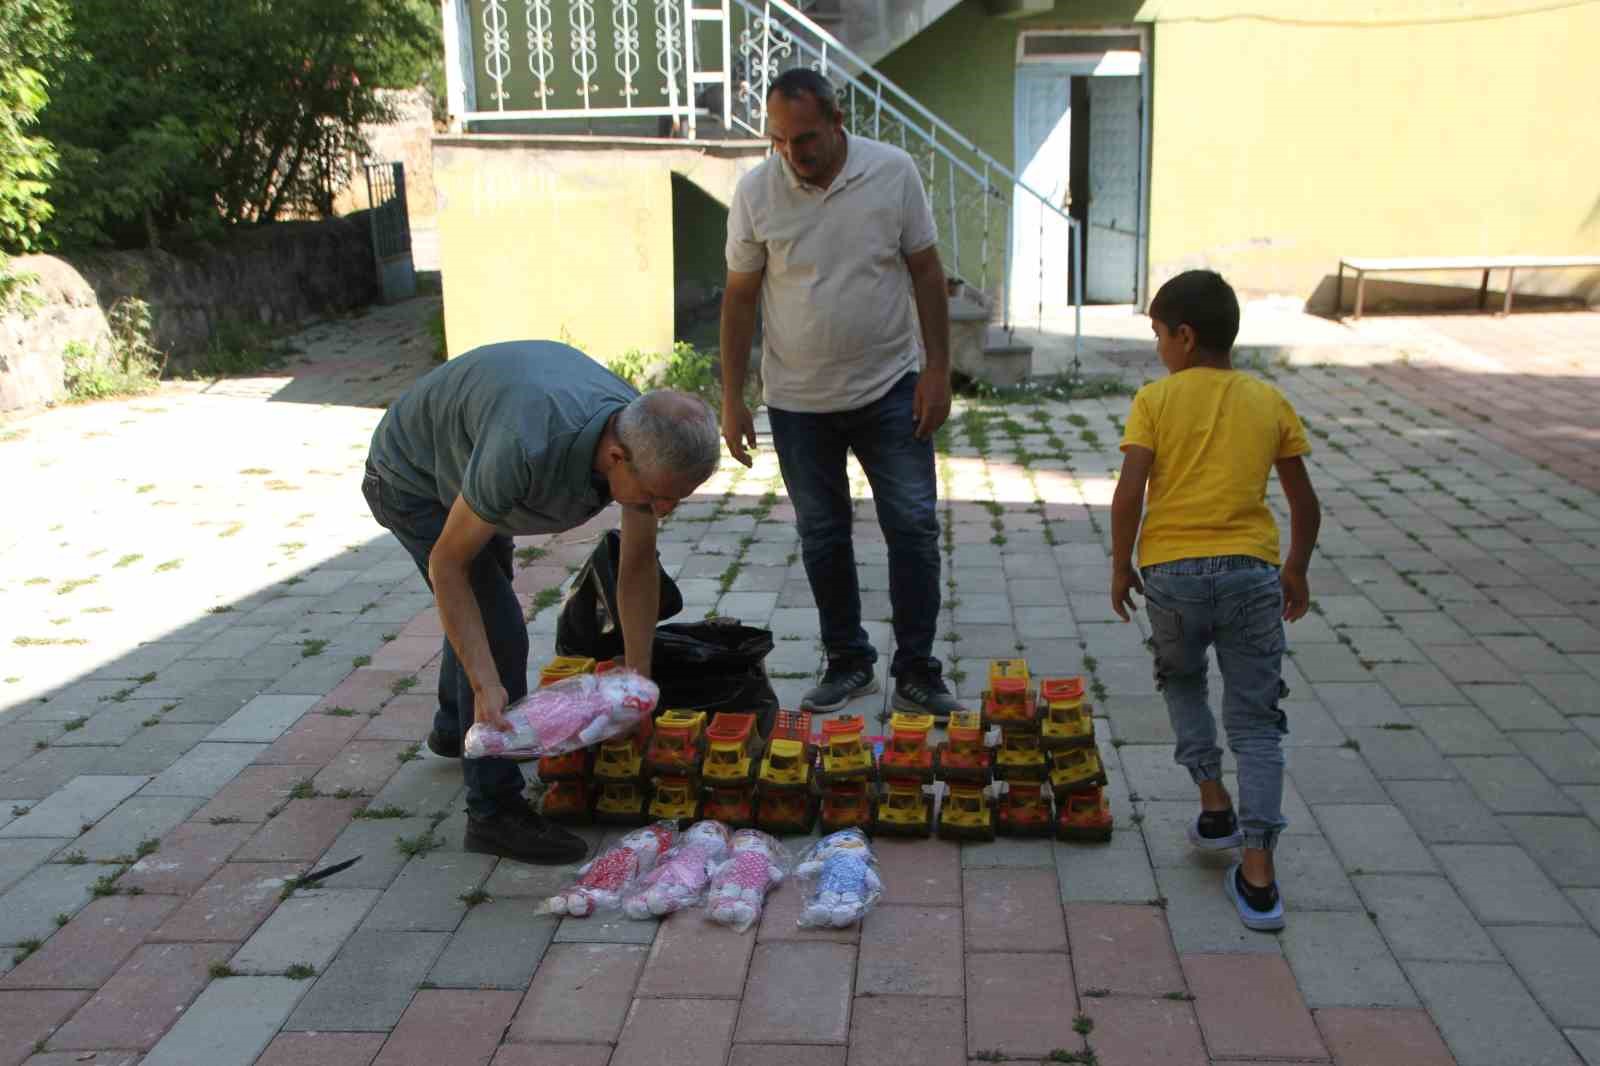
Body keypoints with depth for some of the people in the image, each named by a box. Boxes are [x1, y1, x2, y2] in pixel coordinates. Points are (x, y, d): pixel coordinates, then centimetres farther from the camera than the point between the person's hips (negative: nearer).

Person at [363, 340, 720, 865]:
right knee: (497, 626, -16)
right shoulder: (527, 449, -45)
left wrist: (639, 678, -7)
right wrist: (485, 684, -36)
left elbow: (638, 567, -10)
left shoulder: (645, 441, -25)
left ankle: (455, 728, 52)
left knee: (486, 609, 25)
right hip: (413, 477, -7)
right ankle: (495, 811, -4)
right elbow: (446, 565, -33)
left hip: (465, 462, 8)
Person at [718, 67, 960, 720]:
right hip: (798, 399, 1)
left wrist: (937, 371, -4)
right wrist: (732, 400, -1)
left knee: (914, 526, -2)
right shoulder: (756, 191, -6)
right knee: (822, 538, 10)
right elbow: (740, 297, 0)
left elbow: (925, 273, 0)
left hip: (890, 389, -1)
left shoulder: (893, 172, -6)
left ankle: (915, 673, 9)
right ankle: (848, 662, 26)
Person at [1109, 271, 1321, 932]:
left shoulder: (1156, 399, 1)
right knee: (1256, 720, 7)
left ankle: (1214, 803, 17)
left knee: (1181, 680, 27)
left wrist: (1120, 566, 4)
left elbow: (1129, 493, -9)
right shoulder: (1269, 402, 9)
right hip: (1251, 572, 1)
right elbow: (1304, 501, 12)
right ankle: (1258, 876, 0)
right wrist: (1297, 572, 25)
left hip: (1171, 572, -1)